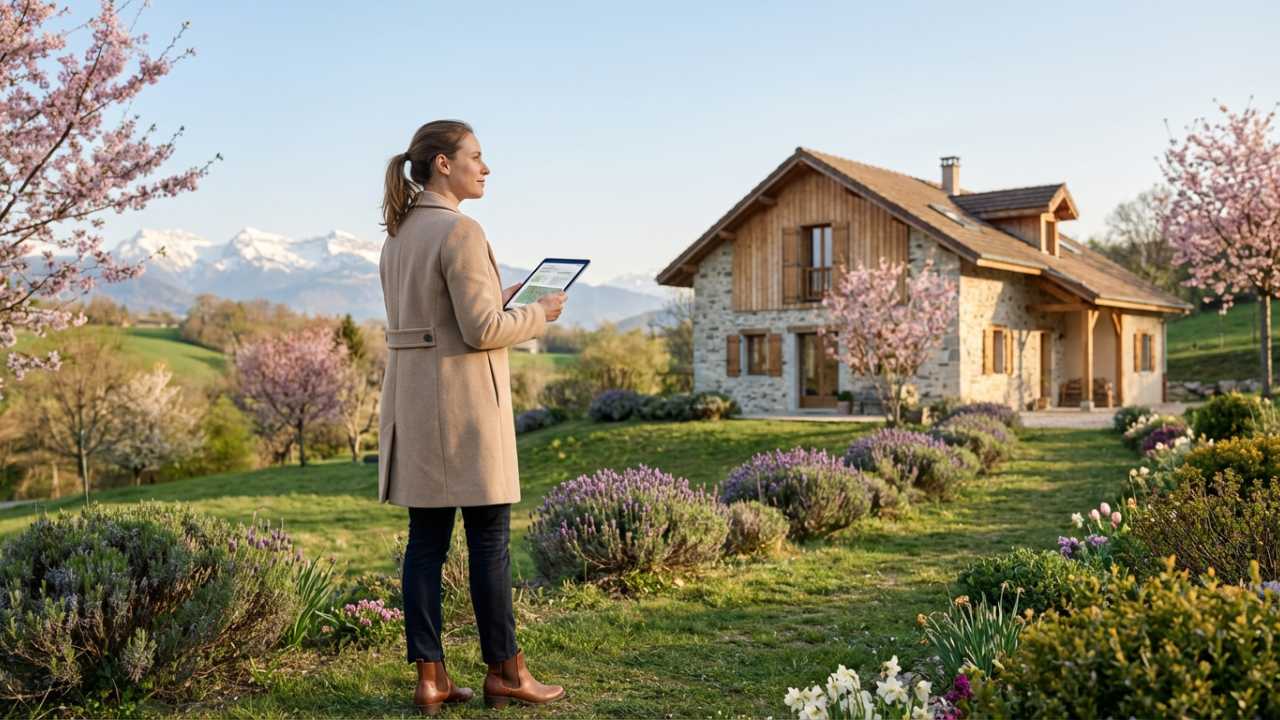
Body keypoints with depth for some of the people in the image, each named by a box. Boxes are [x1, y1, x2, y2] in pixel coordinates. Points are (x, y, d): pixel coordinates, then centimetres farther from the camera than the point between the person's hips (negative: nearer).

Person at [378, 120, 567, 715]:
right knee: (489, 539, 2)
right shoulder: (460, 230, -14)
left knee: (425, 540, 8)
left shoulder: (399, 234, 14)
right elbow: (481, 331, -18)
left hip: (410, 395, 8)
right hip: (463, 397, -8)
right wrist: (538, 315, -2)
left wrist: (493, 304, 18)